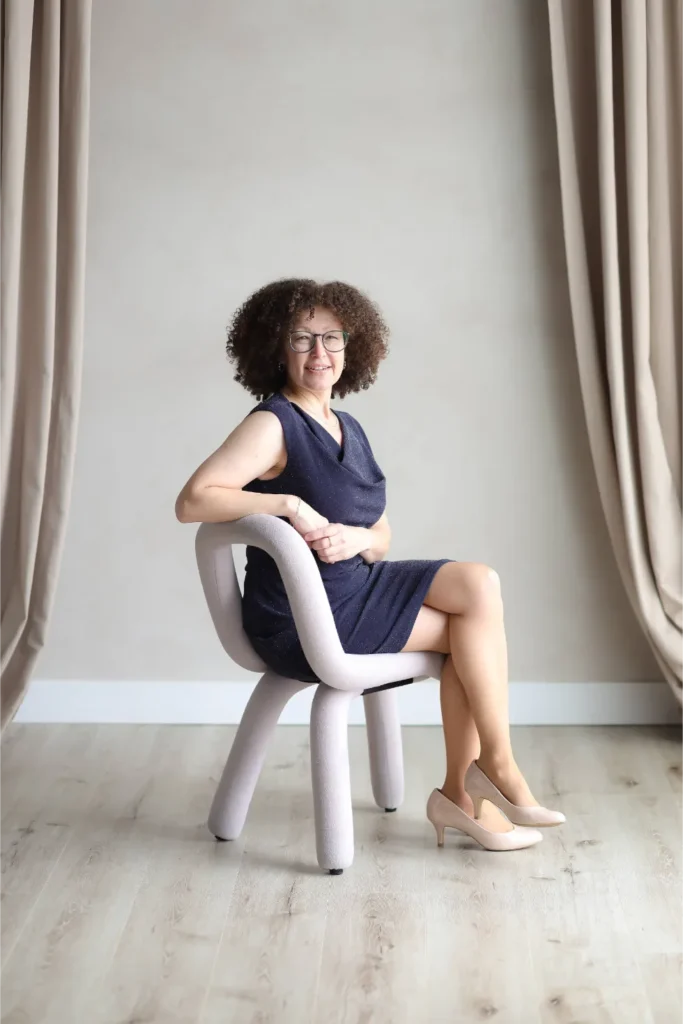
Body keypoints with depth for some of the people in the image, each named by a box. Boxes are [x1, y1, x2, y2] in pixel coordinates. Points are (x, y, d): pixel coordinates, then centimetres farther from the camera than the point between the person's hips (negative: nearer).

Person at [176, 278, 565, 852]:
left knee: (479, 585, -10)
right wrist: (290, 504, -25)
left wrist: (355, 539, -13)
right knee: (472, 627, -10)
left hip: (355, 587, 7)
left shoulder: (348, 429, 10)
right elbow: (192, 502, -24)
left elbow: (381, 535, 10)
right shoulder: (273, 424, -13)